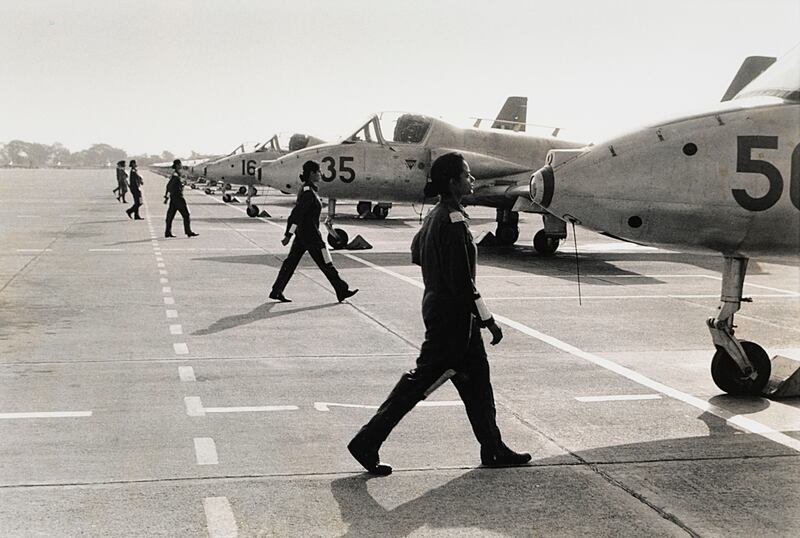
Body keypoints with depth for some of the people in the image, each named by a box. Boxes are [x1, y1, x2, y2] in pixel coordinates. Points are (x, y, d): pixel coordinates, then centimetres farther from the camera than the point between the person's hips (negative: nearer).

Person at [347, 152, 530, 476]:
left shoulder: (436, 214, 8)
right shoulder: (453, 220, -21)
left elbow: (416, 252, 23)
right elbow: (461, 281, -24)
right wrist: (487, 319, -19)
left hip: (438, 306, 10)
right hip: (452, 314, -10)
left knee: (477, 376, 16)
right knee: (424, 378, -3)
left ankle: (493, 449, 26)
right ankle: (367, 442, 3)